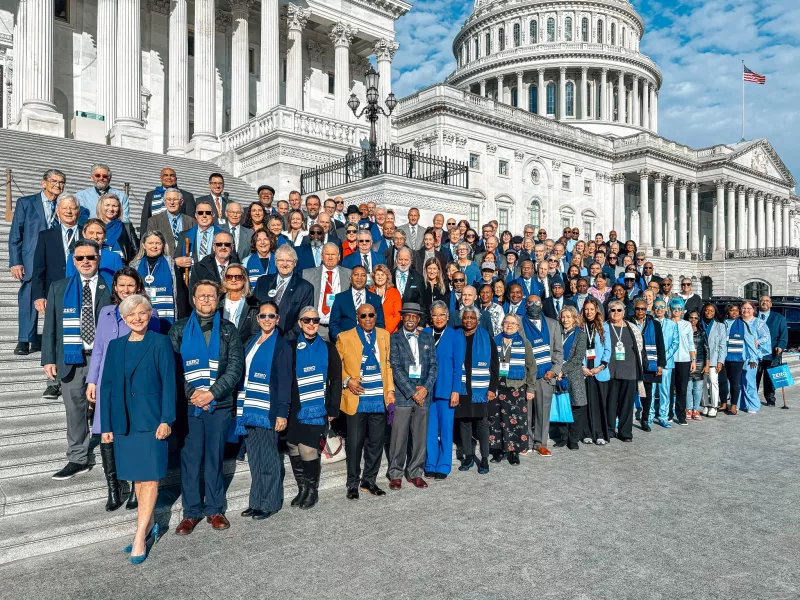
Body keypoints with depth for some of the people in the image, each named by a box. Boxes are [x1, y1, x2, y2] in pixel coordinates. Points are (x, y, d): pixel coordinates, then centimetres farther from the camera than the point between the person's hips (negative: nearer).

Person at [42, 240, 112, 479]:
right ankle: (77, 459, 24)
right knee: (75, 410, 10)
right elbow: (50, 327, 8)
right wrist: (48, 359, 1)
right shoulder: (58, 288, 8)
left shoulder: (110, 288, 0)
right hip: (71, 359, 2)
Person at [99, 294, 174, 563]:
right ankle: (150, 526, 26)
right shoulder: (115, 346, 9)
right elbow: (107, 386, 10)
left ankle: (140, 537, 4)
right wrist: (106, 425, 6)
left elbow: (169, 383, -7)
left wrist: (166, 419, -15)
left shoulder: (160, 343, -3)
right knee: (137, 477, 13)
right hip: (123, 422, 5)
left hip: (151, 419, -5)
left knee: (150, 478, -2)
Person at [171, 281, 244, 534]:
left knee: (215, 457, 8)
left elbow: (235, 367, -2)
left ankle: (214, 509, 20)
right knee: (190, 457, 3)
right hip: (188, 404, 0)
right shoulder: (179, 329, 6)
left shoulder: (228, 330, 5)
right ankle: (191, 511, 16)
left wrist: (211, 393, -11)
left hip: (219, 404, 0)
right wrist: (190, 393, -11)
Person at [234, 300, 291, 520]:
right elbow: (243, 375, 14)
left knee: (267, 458, 2)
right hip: (249, 409, 6)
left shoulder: (281, 346, -5)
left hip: (267, 410, -6)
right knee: (254, 458, 11)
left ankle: (269, 503, 13)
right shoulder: (251, 343, 13)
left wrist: (282, 413, -13)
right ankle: (256, 501, 22)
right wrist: (239, 406, 9)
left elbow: (285, 381, -8)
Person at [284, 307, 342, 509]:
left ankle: (312, 490, 16)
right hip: (295, 409, 2)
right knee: (294, 450, 6)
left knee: (308, 451, -6)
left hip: (316, 410, -2)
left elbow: (336, 380, 3)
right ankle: (302, 488, 26)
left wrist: (333, 408, -1)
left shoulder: (328, 348, 4)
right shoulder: (291, 347, 5)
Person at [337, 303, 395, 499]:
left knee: (376, 443, 10)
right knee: (355, 444, 3)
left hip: (379, 400, 3)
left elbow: (387, 364, 13)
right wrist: (347, 380, -12)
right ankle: (353, 484, 18)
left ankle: (369, 481, 26)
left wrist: (390, 390, 6)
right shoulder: (345, 337, 1)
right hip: (356, 400, -3)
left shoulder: (384, 335, 11)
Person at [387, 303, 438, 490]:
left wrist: (425, 388, -7)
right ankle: (395, 473, 14)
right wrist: (411, 392, -11)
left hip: (422, 394, 3)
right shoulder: (394, 338, 0)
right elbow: (395, 368, -7)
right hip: (402, 395, -3)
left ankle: (415, 473, 21)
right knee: (399, 437, 0)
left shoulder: (427, 338, 12)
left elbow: (434, 365, 7)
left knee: (420, 437, 8)